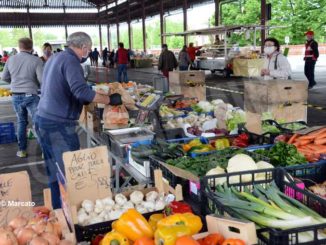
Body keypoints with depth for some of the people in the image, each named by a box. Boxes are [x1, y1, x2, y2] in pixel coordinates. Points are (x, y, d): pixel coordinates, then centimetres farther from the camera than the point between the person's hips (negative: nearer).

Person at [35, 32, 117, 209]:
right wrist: (110, 100, -22)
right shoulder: (70, 61, -14)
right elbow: (81, 91, -29)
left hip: (44, 121, 10)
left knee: (55, 173, 16)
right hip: (58, 125, -10)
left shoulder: (55, 58, 15)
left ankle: (57, 210, 26)